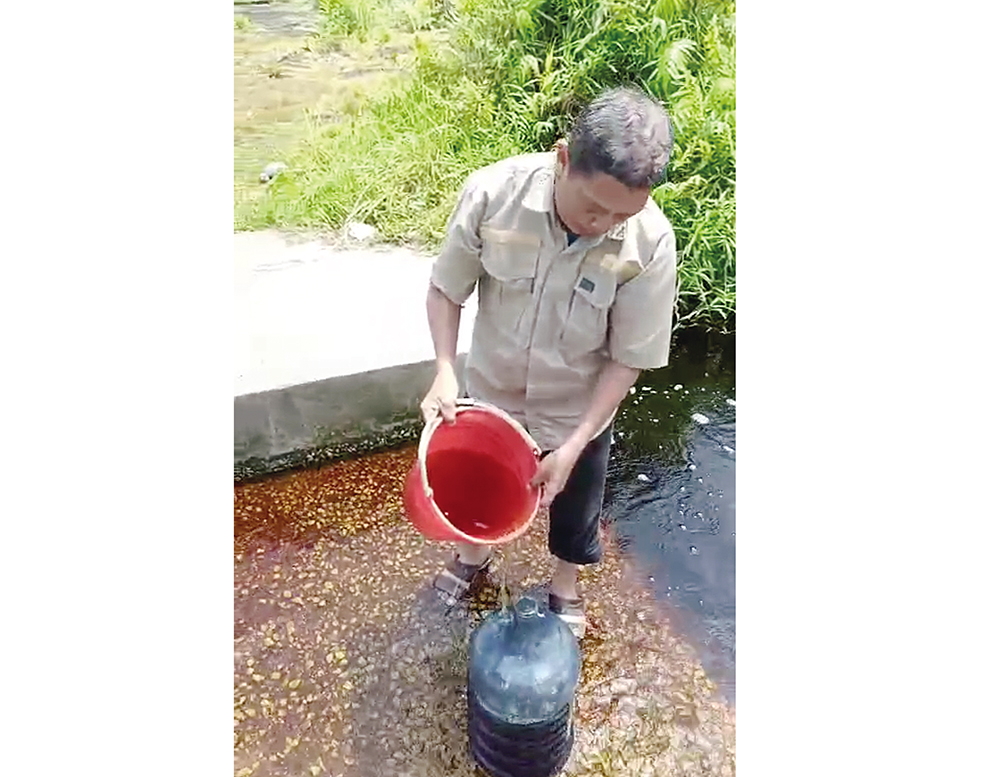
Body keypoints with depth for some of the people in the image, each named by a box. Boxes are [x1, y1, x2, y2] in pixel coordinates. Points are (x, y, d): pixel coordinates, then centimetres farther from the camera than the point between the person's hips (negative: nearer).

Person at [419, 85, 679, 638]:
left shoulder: (650, 243, -28)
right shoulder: (493, 192, -27)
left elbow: (629, 359, -19)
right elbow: (445, 289, -12)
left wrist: (572, 447, -22)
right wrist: (446, 373, -25)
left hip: (576, 411, -1)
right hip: (488, 392, 1)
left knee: (573, 506, 24)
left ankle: (565, 585, 57)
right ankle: (473, 553, 62)